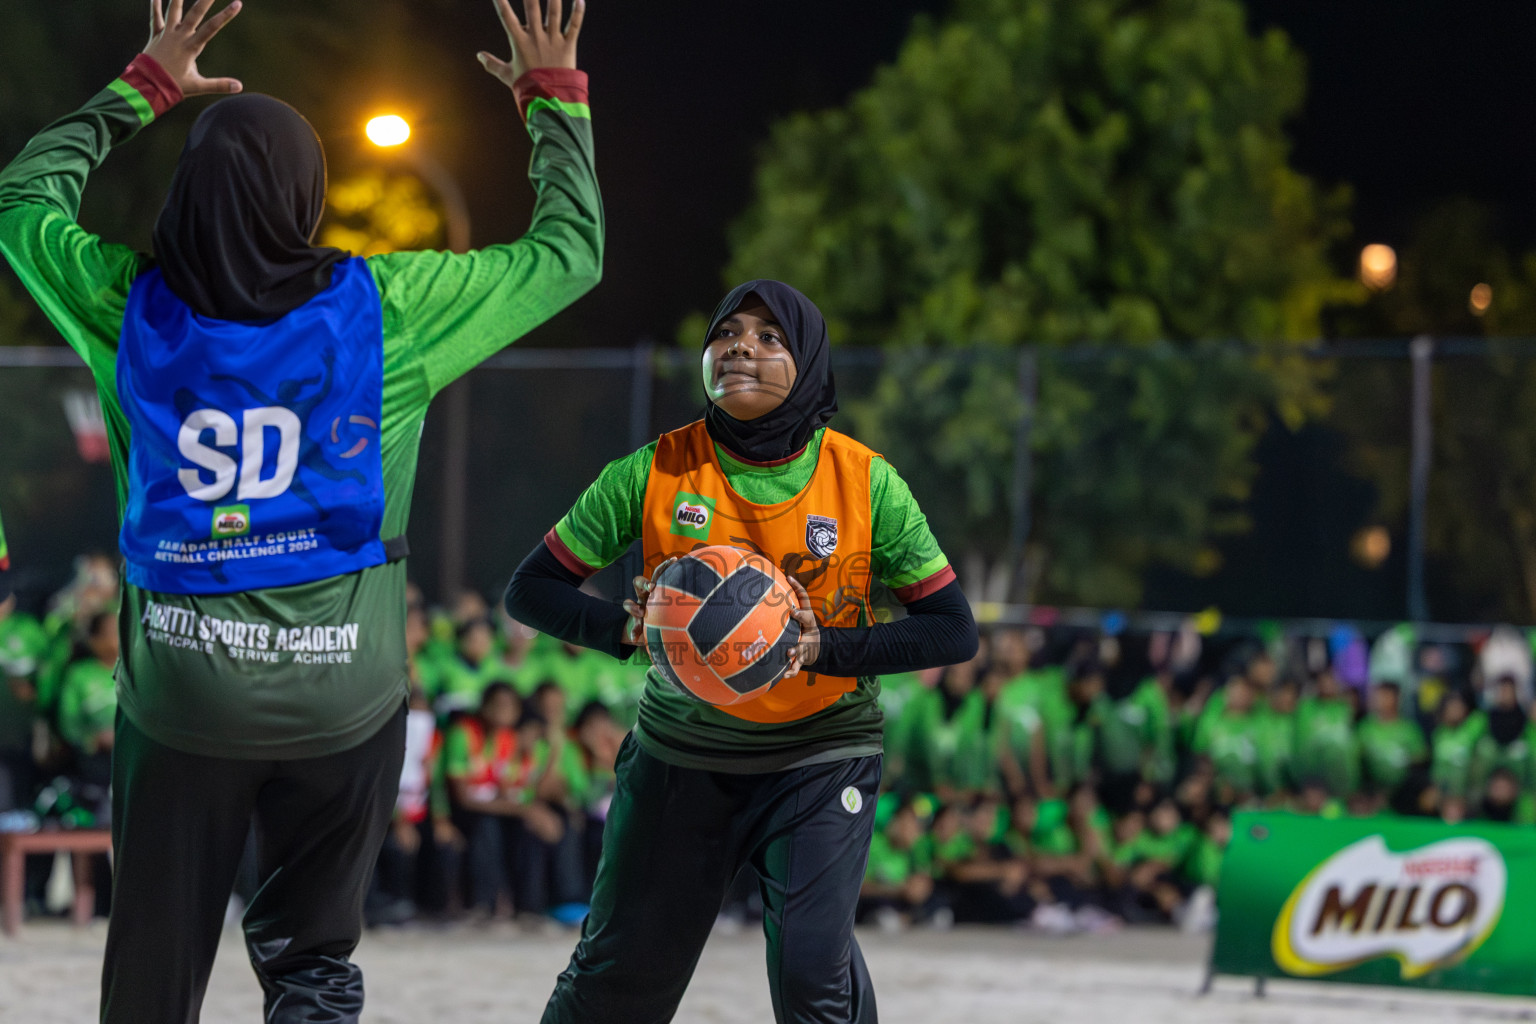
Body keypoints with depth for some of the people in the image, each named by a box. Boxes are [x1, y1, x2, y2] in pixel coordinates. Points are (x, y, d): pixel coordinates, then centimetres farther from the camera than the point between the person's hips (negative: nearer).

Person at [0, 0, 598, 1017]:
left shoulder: (132, 304, -6)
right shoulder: (386, 307, -9)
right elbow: (570, 250, 5)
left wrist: (142, 88, 22)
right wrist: (557, 99, 17)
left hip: (178, 695, 1)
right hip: (341, 704, -1)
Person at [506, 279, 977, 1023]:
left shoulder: (864, 483, -10)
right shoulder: (655, 474, -10)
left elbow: (954, 631, -9)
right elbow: (530, 590, -5)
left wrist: (822, 648, -24)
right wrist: (630, 631, -24)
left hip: (821, 753, -1)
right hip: (682, 750, 1)